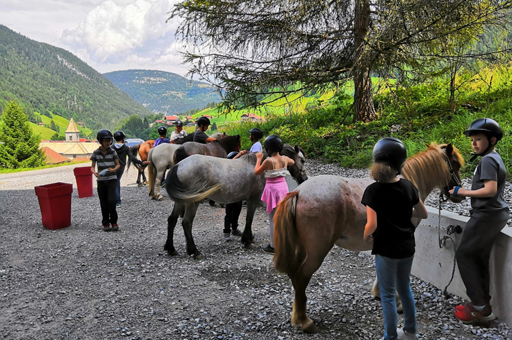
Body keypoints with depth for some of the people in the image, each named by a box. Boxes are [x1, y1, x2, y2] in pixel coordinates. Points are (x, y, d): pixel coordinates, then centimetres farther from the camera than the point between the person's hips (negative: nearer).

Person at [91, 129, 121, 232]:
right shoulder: (96, 153, -1)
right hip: (101, 180, 1)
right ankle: (106, 223, 17)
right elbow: (92, 167, 3)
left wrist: (113, 169, -20)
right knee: (104, 203, 5)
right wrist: (94, 172, -19)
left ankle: (114, 221, 0)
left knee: (111, 200, -14)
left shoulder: (112, 151, -2)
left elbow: (118, 165, 2)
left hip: (112, 179, -1)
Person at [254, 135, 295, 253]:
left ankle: (274, 245, 6)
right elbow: (292, 162, 24)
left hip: (272, 188, -6)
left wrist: (258, 159, 5)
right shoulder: (285, 159, -1)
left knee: (273, 218, 2)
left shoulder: (268, 161, -19)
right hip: (283, 187, 6)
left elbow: (256, 172, -6)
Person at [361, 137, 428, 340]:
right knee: (404, 288, 24)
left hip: (386, 249, -5)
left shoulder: (373, 191, -19)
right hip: (407, 247, 5)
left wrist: (366, 235, -2)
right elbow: (423, 214, 4)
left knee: (388, 294, 10)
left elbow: (372, 225, -22)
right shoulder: (408, 186, -6)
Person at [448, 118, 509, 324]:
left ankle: (480, 307, 1)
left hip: (486, 215, -10)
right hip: (496, 214, 10)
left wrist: (463, 192, -17)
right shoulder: (496, 158, 15)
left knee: (464, 254, -1)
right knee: (480, 257, 14)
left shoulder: (488, 160, -15)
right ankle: (482, 304, 20)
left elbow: (490, 190, -25)